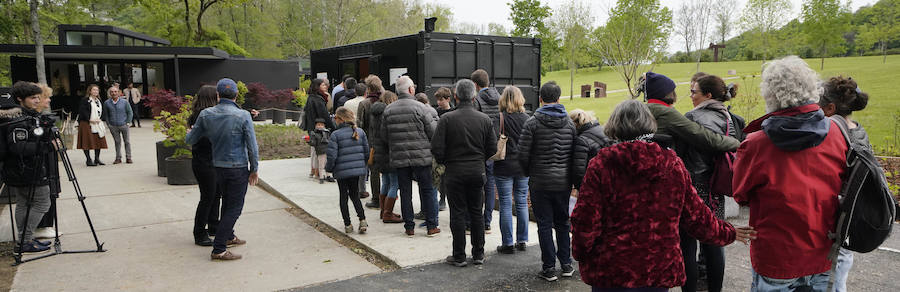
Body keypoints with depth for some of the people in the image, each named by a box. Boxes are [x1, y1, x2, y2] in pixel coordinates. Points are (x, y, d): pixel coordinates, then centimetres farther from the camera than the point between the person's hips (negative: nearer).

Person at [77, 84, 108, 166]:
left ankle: (97, 159, 17)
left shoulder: (99, 101, 16)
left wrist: (100, 119, -5)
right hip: (87, 124, -7)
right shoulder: (85, 100, -4)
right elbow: (82, 111, -13)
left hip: (98, 125, 7)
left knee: (99, 141, 7)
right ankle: (88, 160, -1)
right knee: (88, 142, -5)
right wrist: (90, 120, -19)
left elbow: (103, 111, 12)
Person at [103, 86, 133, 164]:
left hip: (123, 125, -1)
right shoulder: (106, 103, 2)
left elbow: (130, 112, 5)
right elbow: (106, 114, 11)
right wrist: (108, 124, 5)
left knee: (127, 141, 4)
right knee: (117, 142, 5)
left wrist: (127, 122, -2)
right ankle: (118, 158, 12)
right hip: (113, 126, 1)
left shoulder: (124, 102, -1)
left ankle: (128, 158, 12)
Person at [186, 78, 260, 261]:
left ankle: (228, 237, 39)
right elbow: (252, 146, -11)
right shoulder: (243, 116, -14)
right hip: (238, 168, -5)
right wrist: (254, 170, 0)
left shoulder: (206, 115, -3)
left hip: (218, 167, 5)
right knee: (234, 208, 1)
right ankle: (218, 250, 0)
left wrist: (189, 133, 30)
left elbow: (191, 140, 6)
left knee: (227, 202, 23)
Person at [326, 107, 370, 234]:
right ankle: (362, 220, 0)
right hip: (358, 169, 4)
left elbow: (332, 156, -14)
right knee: (355, 195, 17)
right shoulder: (360, 132, 1)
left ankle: (347, 224, 13)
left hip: (342, 171, -4)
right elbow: (367, 152, 6)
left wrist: (328, 168, 4)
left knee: (343, 196, 11)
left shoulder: (336, 135, -13)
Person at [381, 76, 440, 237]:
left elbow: (384, 137, 8)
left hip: (399, 157, 3)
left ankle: (409, 227, 13)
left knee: (405, 192, 9)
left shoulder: (388, 110, 4)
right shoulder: (419, 107, -8)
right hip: (421, 156, -3)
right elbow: (432, 132, -7)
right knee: (427, 190, 6)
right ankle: (432, 226, 10)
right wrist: (432, 149, 10)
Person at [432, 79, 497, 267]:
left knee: (458, 214, 5)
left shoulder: (447, 119, -10)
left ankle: (459, 256, 10)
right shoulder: (485, 119, -1)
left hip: (455, 172, -3)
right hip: (477, 172, 3)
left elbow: (437, 148, -12)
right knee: (476, 213, 12)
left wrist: (444, 162, 7)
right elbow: (492, 149, 2)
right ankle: (478, 254, 19)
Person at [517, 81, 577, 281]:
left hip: (540, 182, -3)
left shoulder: (532, 123, -9)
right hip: (563, 182, 4)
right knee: (562, 223, 16)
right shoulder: (569, 123, 2)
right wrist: (569, 175, 14)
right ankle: (566, 265, 21)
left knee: (544, 225, 4)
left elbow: (523, 154, -12)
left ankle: (549, 268, 9)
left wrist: (528, 173, 6)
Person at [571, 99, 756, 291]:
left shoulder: (602, 164, -11)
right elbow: (695, 216, 9)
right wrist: (728, 233, 27)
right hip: (660, 272, 3)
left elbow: (586, 223, -12)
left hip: (610, 274, -3)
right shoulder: (673, 164, 1)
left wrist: (580, 253, 6)